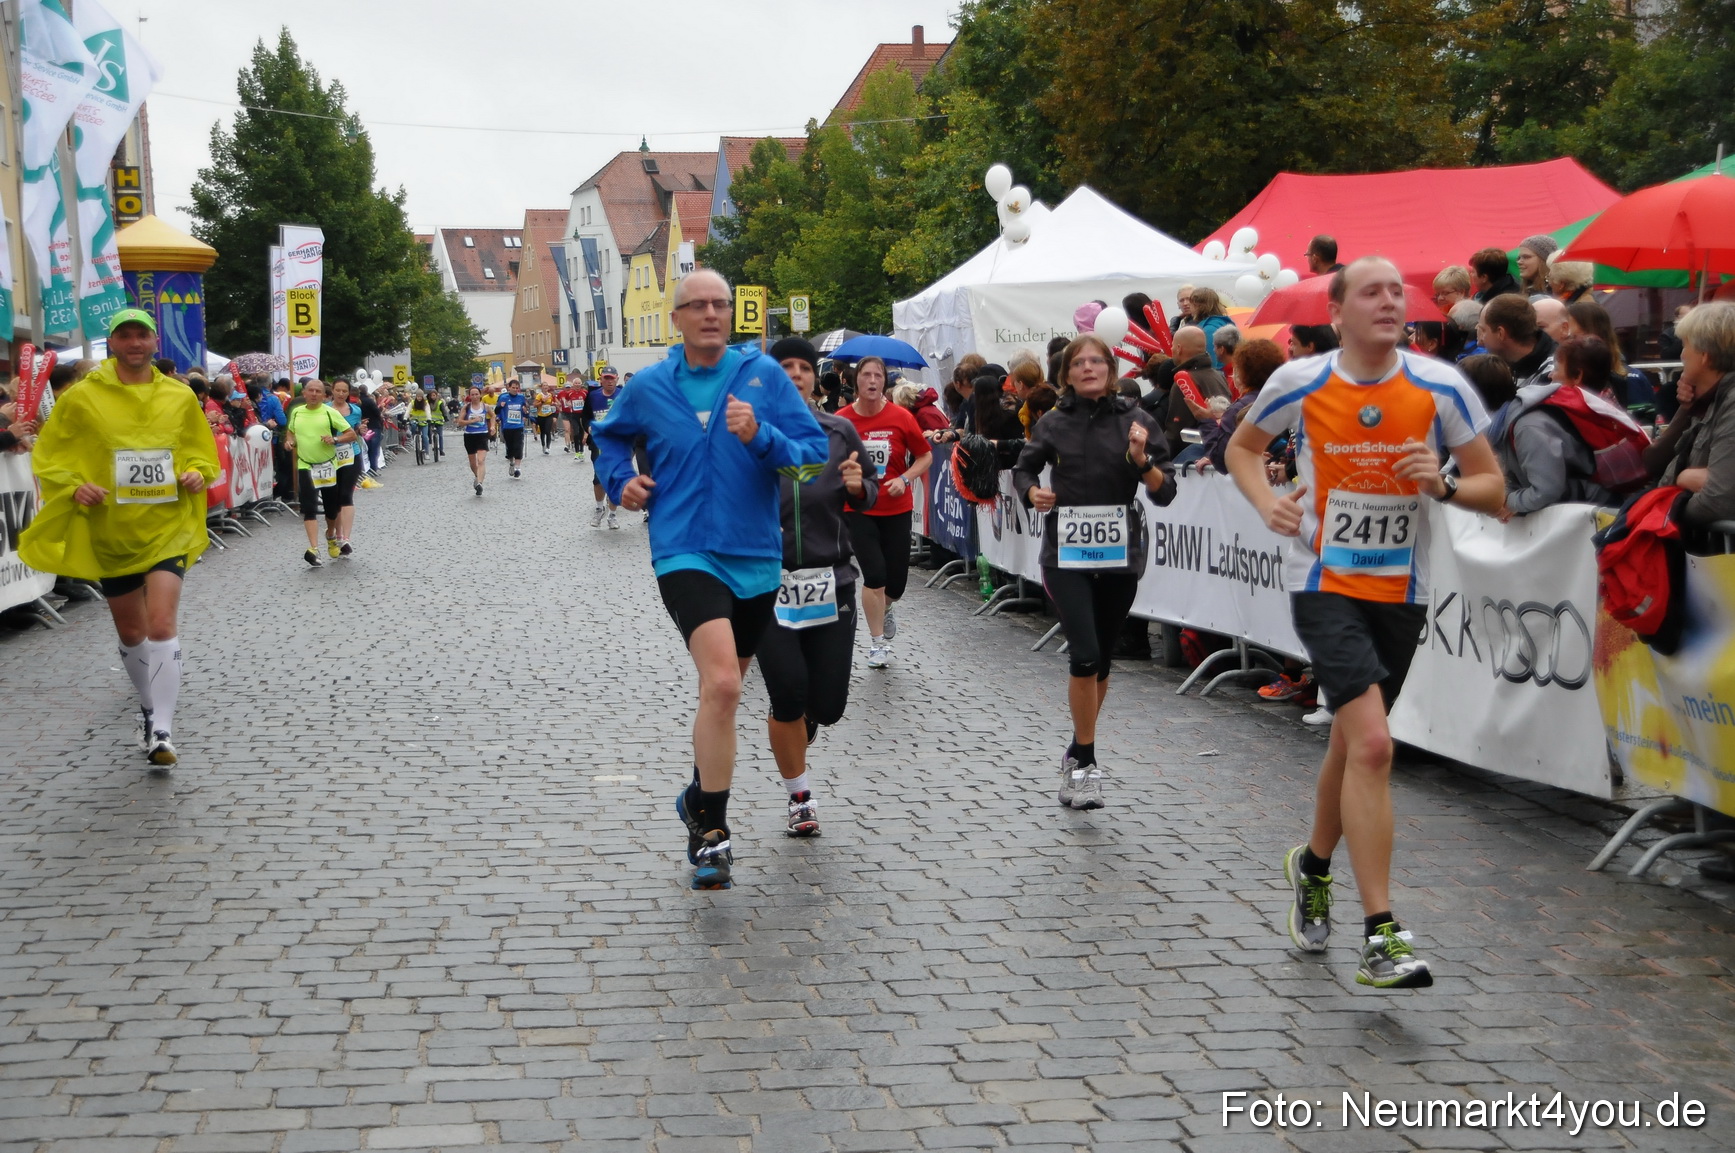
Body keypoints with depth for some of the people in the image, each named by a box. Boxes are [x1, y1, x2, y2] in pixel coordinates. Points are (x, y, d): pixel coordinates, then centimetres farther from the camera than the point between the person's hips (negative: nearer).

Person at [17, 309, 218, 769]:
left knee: (161, 625, -16)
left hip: (167, 528, -1)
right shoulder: (82, 398, -4)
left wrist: (197, 474, -5)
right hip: (111, 533, 1)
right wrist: (75, 487, -16)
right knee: (131, 632, 14)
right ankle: (148, 705, 37)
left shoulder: (180, 397, 2)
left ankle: (162, 730, -11)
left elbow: (201, 453, 16)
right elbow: (48, 459, 2)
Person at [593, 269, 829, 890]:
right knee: (721, 684, -23)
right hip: (685, 553, -3)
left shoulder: (764, 374, -1)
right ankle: (711, 829, -11)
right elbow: (609, 436, 23)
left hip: (756, 557, 3)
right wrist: (619, 480, 5)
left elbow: (816, 449, -6)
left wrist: (760, 436, -22)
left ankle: (699, 798, 44)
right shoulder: (648, 387, 2)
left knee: (724, 688, 20)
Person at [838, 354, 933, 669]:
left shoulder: (901, 417, -6)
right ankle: (877, 643, 7)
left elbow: (925, 455, 2)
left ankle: (887, 608, 44)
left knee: (896, 581, 5)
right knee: (874, 575, -11)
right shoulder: (841, 420, -7)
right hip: (857, 510, -1)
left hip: (896, 509, 1)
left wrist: (904, 479, -12)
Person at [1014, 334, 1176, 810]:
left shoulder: (1136, 420, -1)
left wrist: (1141, 459, -19)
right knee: (1084, 655, -15)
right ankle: (1085, 766, -3)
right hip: (1066, 555, -1)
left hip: (1119, 555, 1)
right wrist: (1032, 492, -6)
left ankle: (1078, 754, 31)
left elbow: (1165, 493, -2)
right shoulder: (1054, 424, 1)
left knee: (1102, 660, 12)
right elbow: (1023, 469, 15)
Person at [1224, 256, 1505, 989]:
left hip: (1401, 593, 3)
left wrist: (1443, 484, -20)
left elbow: (1494, 490, 1)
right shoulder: (1298, 384, -6)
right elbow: (1242, 446, 13)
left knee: (1352, 742, 18)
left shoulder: (1440, 388, -4)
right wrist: (1266, 503, -6)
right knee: (1373, 745, -18)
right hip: (1325, 588, -3)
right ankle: (1380, 939, -16)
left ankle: (1313, 866, 45)